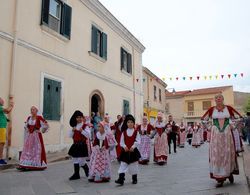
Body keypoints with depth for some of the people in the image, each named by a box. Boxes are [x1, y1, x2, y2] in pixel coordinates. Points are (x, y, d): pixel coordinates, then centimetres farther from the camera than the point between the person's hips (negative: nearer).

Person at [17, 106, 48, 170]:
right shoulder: (29, 118, 8)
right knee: (27, 150, 3)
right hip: (29, 136, 6)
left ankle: (38, 165, 10)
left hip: (37, 136, -6)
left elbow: (46, 125, -11)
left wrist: (40, 131, -7)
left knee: (37, 150, 0)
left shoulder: (39, 118, -11)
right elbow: (26, 126, 24)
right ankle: (26, 165, 4)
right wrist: (27, 131, 12)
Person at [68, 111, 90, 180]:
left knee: (81, 161, -6)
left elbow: (88, 136, -15)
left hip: (82, 145, -6)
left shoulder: (85, 126, -6)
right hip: (75, 145, 6)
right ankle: (76, 174, 19)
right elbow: (70, 136, 9)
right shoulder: (74, 126, 11)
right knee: (75, 160, 10)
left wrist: (82, 131, -25)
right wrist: (72, 131, -8)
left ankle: (87, 170, 23)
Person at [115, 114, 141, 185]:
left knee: (134, 165, 11)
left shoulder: (136, 132, -2)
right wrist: (124, 146, -16)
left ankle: (134, 179, 27)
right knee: (123, 165, -5)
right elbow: (121, 142, 1)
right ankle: (121, 179, -5)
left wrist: (133, 146, -19)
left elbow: (138, 141, -8)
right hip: (125, 151, 1)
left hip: (133, 151, -1)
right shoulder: (124, 132, 3)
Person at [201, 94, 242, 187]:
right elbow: (203, 119, 10)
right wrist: (209, 128, 6)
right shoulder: (211, 109, 0)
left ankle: (229, 172, 28)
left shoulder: (229, 108, 1)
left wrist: (232, 126, 4)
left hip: (227, 134, 0)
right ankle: (219, 178, 4)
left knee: (227, 154, 5)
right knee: (216, 155, -1)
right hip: (215, 134, 0)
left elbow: (239, 117, 9)